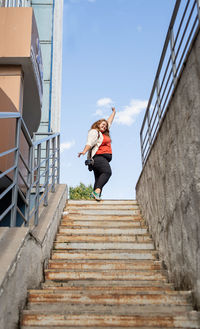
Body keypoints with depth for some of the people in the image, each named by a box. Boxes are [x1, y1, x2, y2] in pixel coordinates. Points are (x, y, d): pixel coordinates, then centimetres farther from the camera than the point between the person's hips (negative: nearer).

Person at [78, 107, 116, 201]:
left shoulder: (104, 133, 31)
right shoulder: (94, 132, 5)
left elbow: (109, 122, 46)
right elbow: (89, 142, -12)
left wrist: (114, 112, 56)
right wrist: (84, 151, -27)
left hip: (104, 158, 10)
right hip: (98, 157, -10)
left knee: (99, 179, -4)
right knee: (107, 172, -30)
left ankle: (96, 194, -14)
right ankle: (97, 191, -42)